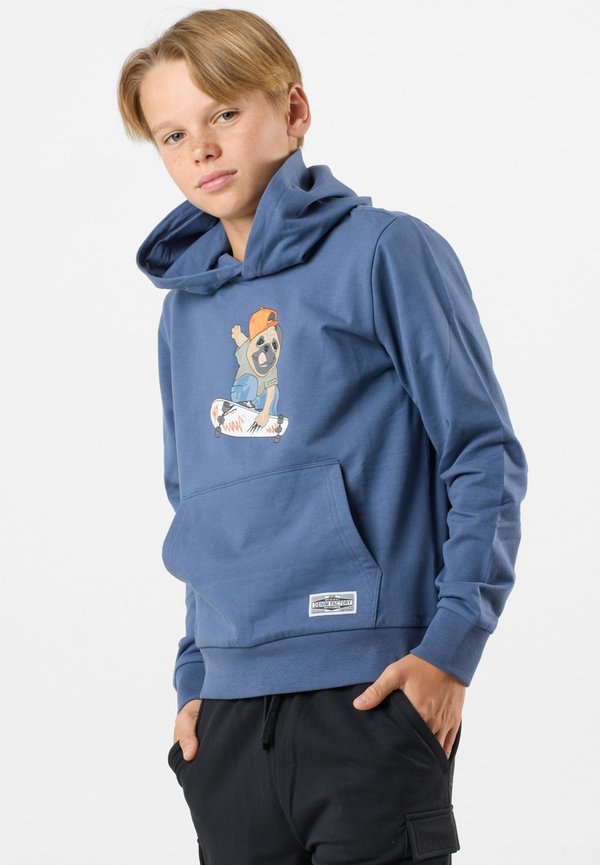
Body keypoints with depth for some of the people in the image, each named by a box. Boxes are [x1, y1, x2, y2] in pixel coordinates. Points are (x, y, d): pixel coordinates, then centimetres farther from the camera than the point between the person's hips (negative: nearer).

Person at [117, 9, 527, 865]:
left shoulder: (385, 253, -3)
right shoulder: (185, 309, 14)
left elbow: (484, 455, -5)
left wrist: (453, 641, -12)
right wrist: (195, 675, 13)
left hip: (373, 694, -5)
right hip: (229, 713, 6)